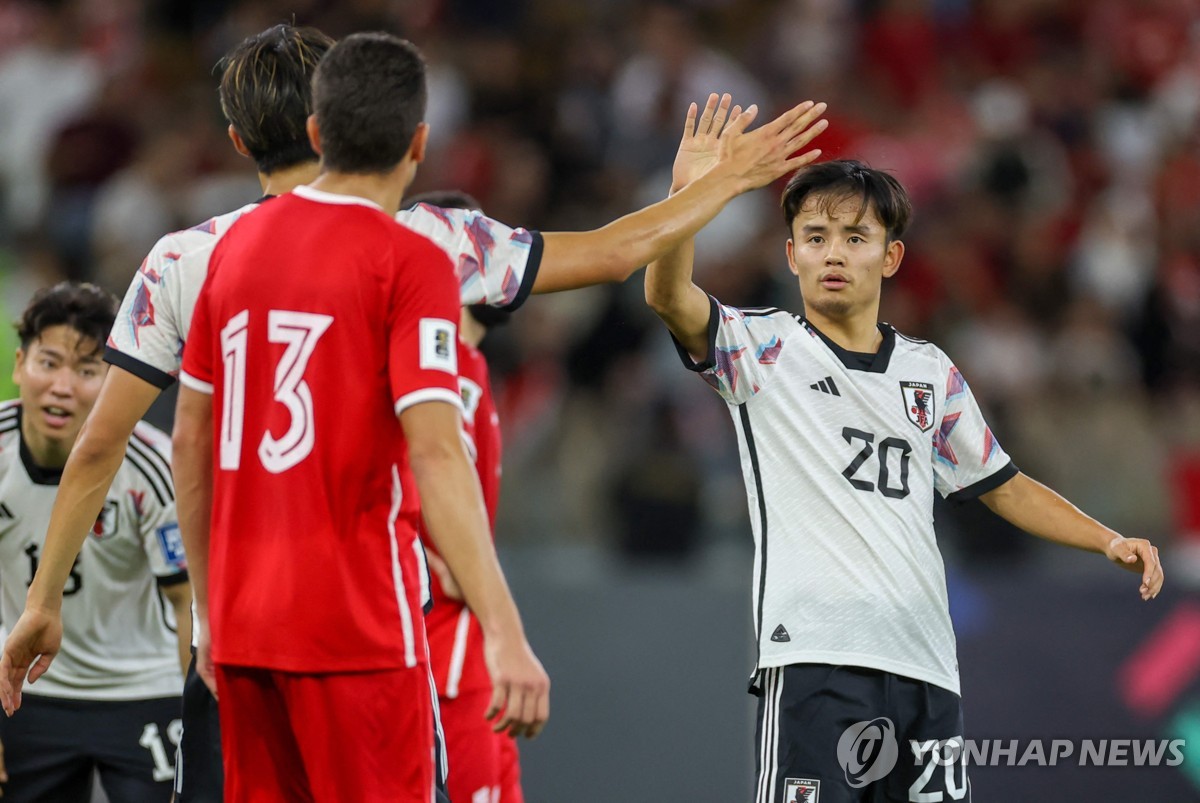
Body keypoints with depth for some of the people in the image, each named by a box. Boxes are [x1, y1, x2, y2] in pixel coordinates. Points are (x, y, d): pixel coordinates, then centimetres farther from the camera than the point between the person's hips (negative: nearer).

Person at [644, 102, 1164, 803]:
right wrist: (687, 196, -31)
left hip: (925, 666, 5)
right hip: (815, 659, -5)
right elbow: (670, 298, -14)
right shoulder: (764, 350, 4)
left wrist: (1110, 541, 13)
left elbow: (1002, 485, 26)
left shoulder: (931, 371, 18)